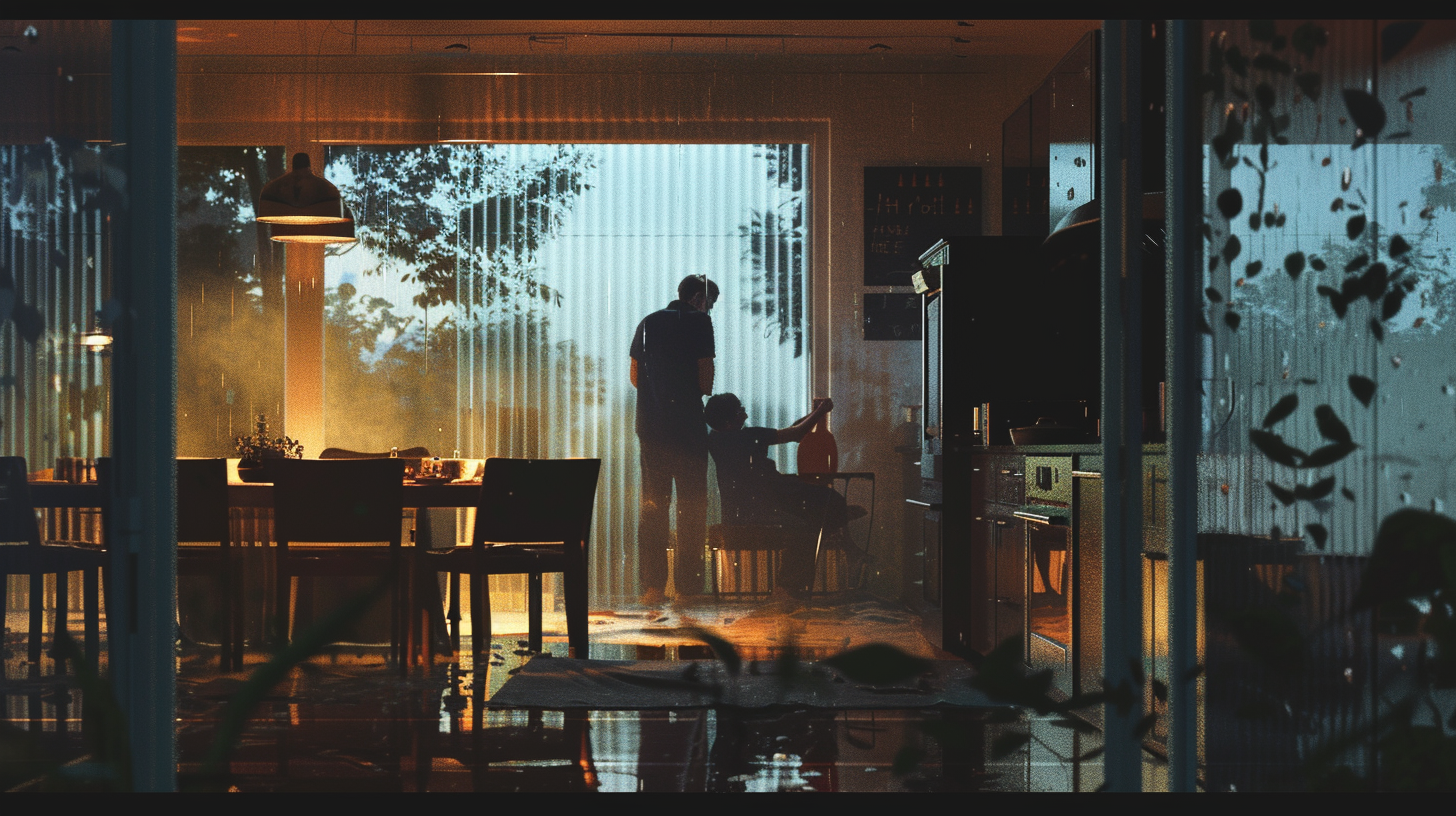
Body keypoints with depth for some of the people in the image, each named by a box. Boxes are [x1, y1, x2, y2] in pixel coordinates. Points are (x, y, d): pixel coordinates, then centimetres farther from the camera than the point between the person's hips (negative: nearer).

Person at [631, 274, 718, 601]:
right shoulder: (699, 322, -3)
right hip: (687, 425, -5)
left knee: (652, 503, 7)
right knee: (691, 505, 0)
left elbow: (635, 376, 14)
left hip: (651, 424, 5)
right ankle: (688, 584, -2)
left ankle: (652, 584, 4)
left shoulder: (648, 323, 14)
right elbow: (705, 379, -8)